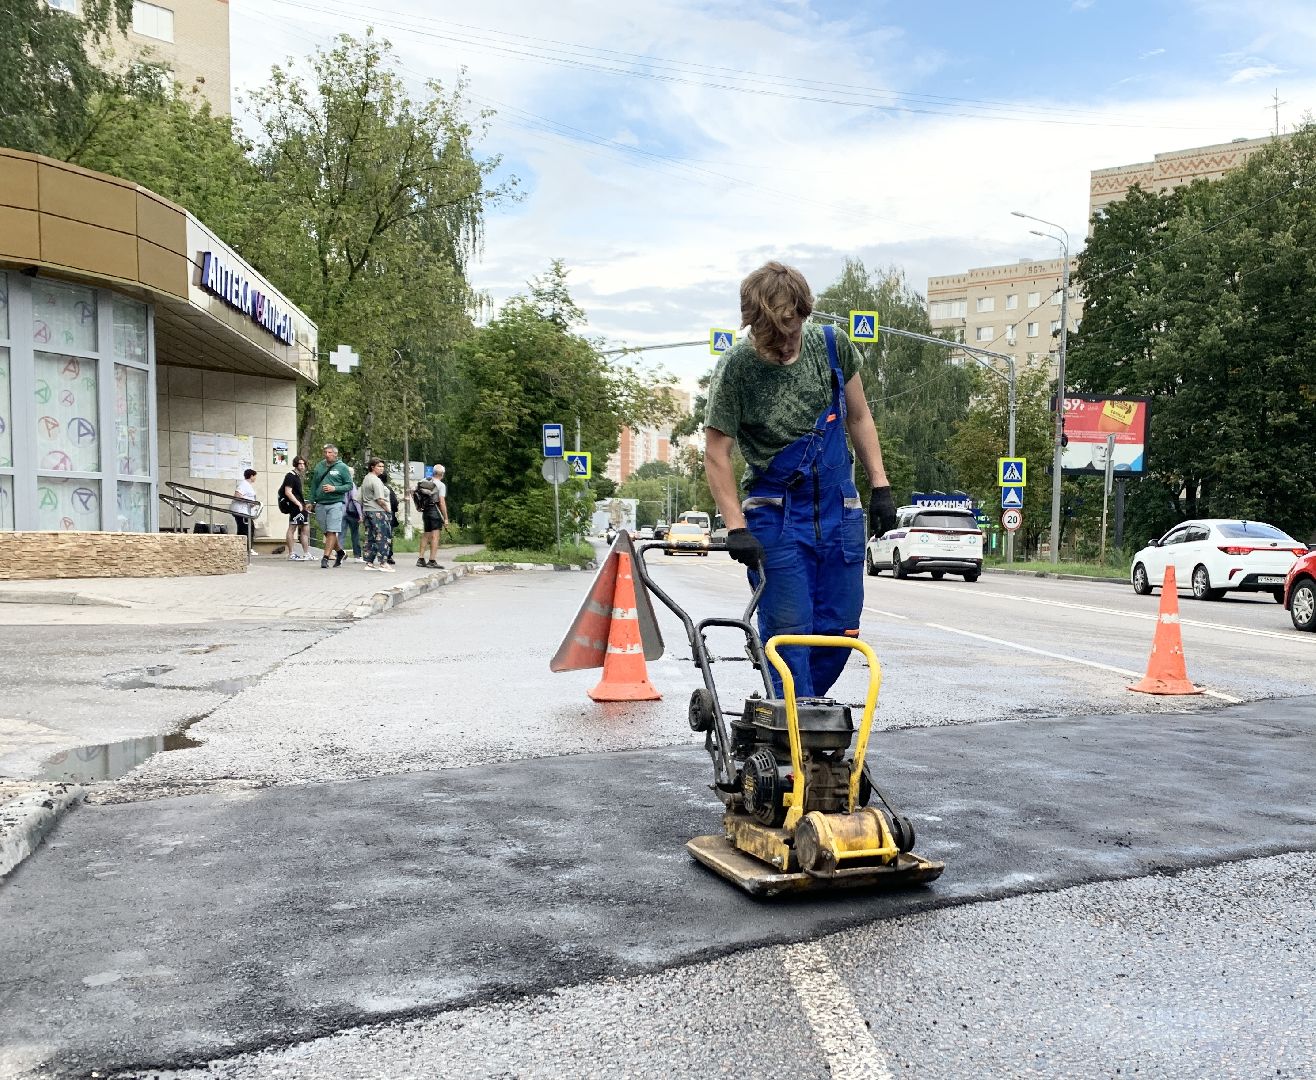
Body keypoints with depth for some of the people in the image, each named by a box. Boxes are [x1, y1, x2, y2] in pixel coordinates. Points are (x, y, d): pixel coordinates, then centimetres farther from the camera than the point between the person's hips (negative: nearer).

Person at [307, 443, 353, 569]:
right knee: (326, 532, 10)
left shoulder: (342, 468, 0)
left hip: (335, 503, -5)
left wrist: (334, 488, -14)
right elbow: (314, 485, 17)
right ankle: (340, 551, 28)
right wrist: (311, 501, 12)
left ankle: (325, 557, -9)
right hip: (320, 504, 5)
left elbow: (349, 485, -1)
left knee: (332, 532, -10)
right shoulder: (319, 466, 12)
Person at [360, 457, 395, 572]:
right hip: (378, 511, -10)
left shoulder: (366, 479, 17)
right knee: (383, 537, -6)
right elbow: (380, 499, -19)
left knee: (370, 537, 11)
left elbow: (362, 498, 22)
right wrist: (388, 510, -8)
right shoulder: (376, 480, -13)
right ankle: (383, 563, -9)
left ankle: (369, 563, 12)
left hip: (367, 510, 10)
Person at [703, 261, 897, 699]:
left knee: (841, 630, 6)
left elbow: (858, 418, 11)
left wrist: (880, 486, 6)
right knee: (788, 632, -5)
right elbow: (715, 454, -11)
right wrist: (736, 528, -18)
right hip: (775, 518, -4)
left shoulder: (832, 346, -2)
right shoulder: (736, 368, -13)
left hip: (839, 509, 4)